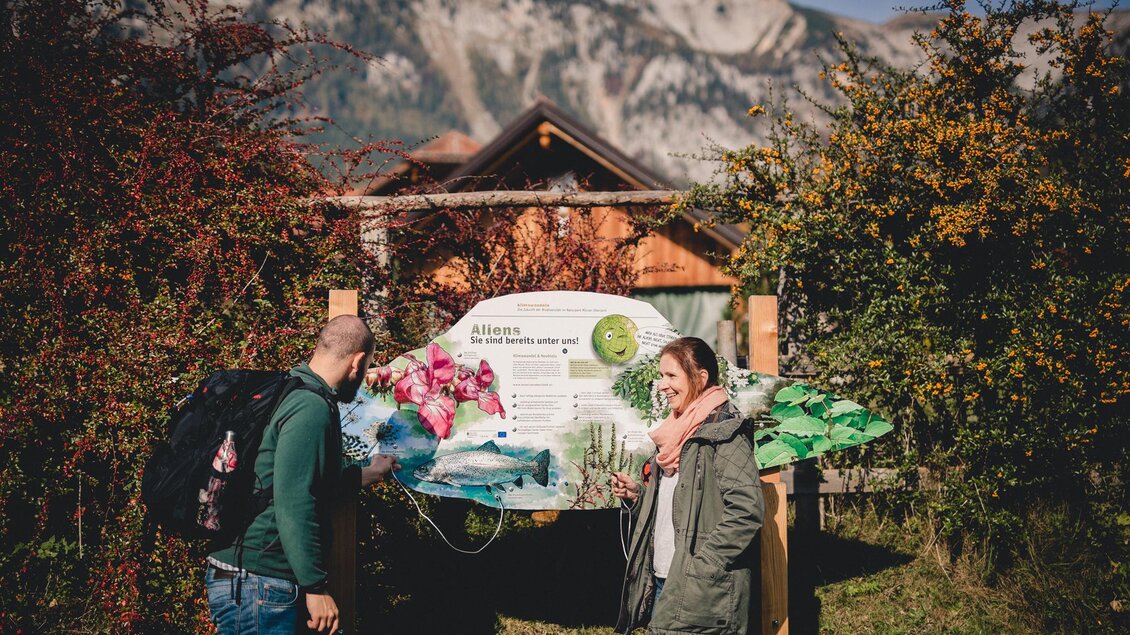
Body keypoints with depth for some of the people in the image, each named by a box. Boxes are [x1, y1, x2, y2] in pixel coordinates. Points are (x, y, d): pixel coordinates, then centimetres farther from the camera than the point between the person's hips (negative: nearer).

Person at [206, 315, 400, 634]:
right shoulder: (312, 409, -17)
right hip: (257, 585, -10)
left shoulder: (291, 394, 15)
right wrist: (316, 587, -21)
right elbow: (294, 506, -24)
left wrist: (368, 473, 42)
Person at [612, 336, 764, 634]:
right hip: (662, 583, 8)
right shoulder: (675, 433, 17)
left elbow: (746, 511, -19)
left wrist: (699, 568, -19)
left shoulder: (723, 431, -11)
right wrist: (636, 495, 7)